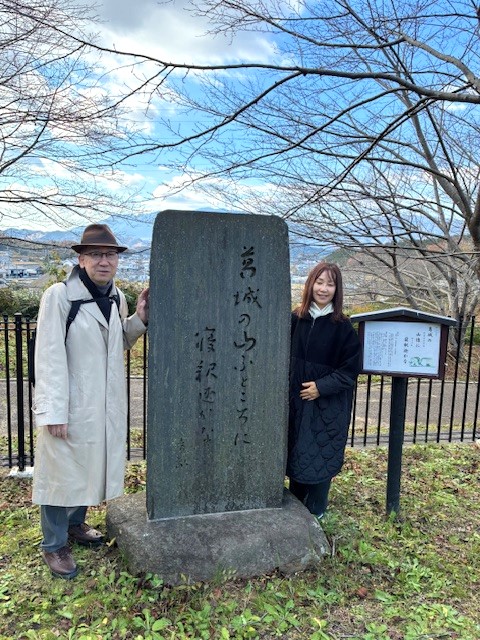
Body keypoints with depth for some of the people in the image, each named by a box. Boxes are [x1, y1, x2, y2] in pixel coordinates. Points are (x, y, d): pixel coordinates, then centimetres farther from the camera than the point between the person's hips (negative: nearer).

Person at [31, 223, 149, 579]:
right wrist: (54, 412, -20)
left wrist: (140, 319, -2)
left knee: (90, 466, 20)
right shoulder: (59, 295, -14)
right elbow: (50, 357, -17)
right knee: (62, 472, 7)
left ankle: (76, 524, 42)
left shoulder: (117, 297, 6)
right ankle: (54, 545, 26)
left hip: (106, 404, 7)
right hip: (70, 404, -6)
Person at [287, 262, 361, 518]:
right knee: (295, 451, 16)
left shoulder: (342, 327, -10)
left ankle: (315, 510, 26)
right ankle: (295, 501, 36)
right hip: (295, 400, 4)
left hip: (328, 405, -3)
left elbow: (350, 369, -9)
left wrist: (321, 387, -17)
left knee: (320, 454, 6)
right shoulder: (295, 319, -1)